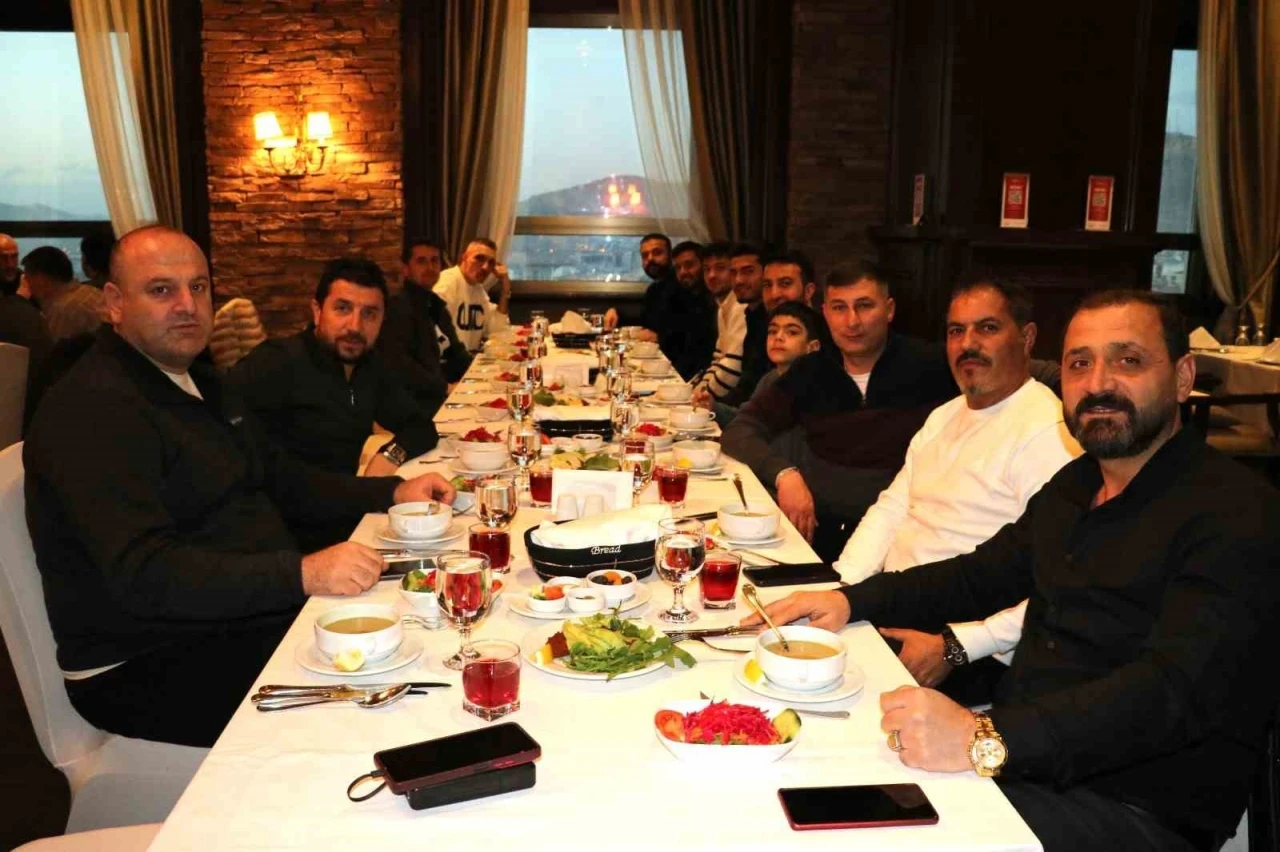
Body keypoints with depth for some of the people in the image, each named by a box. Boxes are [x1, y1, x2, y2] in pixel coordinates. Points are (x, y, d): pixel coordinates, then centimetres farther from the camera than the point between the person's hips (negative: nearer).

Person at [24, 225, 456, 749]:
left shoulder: (199, 384, 15)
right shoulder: (93, 409, -17)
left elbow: (281, 480, 22)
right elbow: (143, 574, -28)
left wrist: (393, 491, 7)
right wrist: (303, 574, -36)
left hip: (241, 617, 9)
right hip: (146, 668, -9)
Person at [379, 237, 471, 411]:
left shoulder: (435, 304, 19)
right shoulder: (398, 307, -10)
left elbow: (455, 351, 21)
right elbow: (398, 364, -23)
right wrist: (444, 387, -22)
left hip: (441, 393, 9)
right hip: (416, 400, -9)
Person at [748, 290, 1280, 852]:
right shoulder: (1075, 484, 12)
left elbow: (1176, 690, -29)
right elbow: (983, 575, 23)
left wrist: (986, 740, -41)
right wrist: (853, 600, 7)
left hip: (1137, 807, -7)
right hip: (1024, 757, 7)